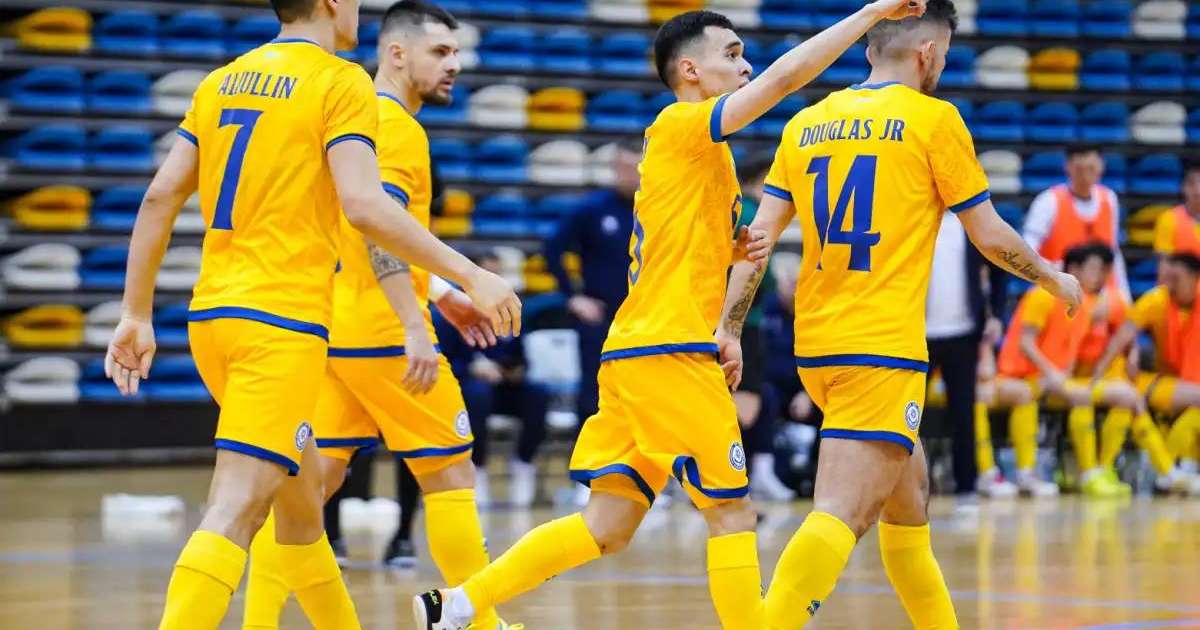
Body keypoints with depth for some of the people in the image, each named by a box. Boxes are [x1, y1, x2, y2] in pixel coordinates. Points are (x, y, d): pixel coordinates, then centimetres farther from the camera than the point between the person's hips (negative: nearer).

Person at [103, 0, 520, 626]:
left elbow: (160, 196, 11)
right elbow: (363, 205, -17)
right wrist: (470, 276, -13)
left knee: (301, 488, 21)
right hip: (282, 321, -8)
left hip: (211, 314, 8)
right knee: (235, 509, -14)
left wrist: (135, 314, 15)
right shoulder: (341, 82, -5)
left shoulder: (222, 80, 15)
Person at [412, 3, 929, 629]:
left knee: (608, 526, 7)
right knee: (732, 512, -5)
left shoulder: (697, 151, 22)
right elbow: (786, 74, -18)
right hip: (670, 349, -9)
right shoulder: (681, 125, -6)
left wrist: (728, 251, 10)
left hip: (635, 351, 9)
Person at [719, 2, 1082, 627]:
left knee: (909, 495, 24)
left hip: (815, 346, 7)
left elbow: (760, 237, 5)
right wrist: (1055, 279, 19)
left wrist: (729, 329, 6)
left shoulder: (807, 123, 11)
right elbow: (990, 236, 2)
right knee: (839, 515, -15)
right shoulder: (933, 119, -3)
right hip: (882, 350, -7)